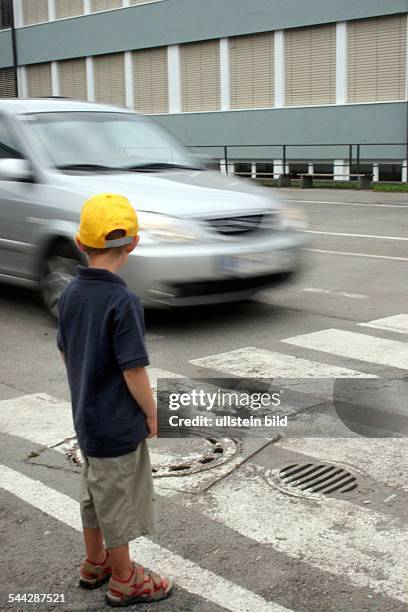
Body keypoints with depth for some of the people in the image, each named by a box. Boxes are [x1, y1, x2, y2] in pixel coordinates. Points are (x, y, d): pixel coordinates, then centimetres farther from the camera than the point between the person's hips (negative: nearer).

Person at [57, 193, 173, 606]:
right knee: (118, 502, 9)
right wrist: (152, 415, -8)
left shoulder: (71, 293, -3)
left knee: (94, 492, 24)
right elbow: (134, 372, -23)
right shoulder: (123, 301, -24)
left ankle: (94, 563, 42)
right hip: (119, 424, -7)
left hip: (86, 417, 7)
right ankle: (124, 580, 27)